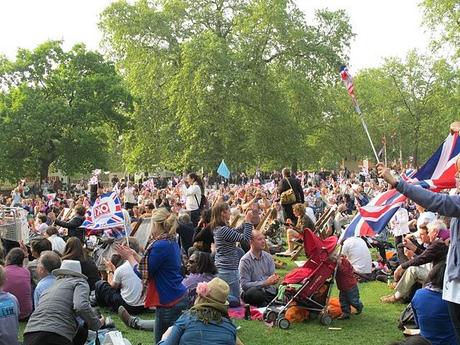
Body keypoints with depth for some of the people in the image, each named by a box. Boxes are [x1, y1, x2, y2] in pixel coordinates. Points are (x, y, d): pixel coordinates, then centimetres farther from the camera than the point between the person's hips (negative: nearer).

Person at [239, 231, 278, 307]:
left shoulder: (268, 257, 11)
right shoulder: (245, 260, -7)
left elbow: (273, 274, 7)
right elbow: (244, 285, -13)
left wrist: (274, 279, -19)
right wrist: (265, 283, -21)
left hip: (269, 290, 4)